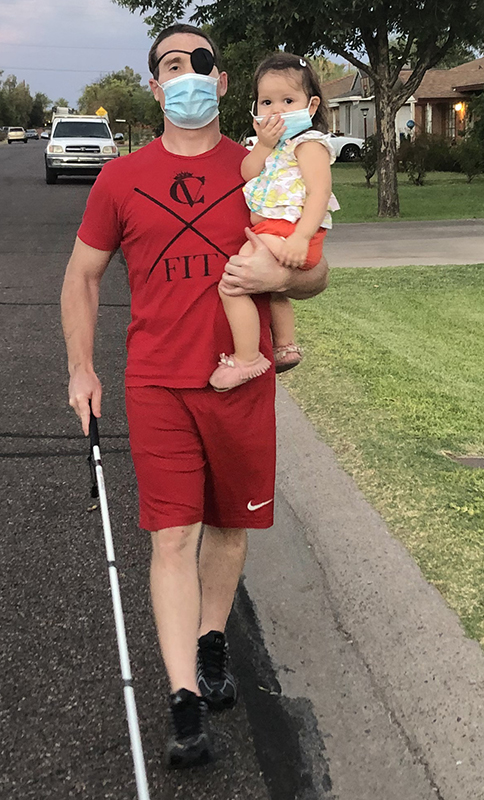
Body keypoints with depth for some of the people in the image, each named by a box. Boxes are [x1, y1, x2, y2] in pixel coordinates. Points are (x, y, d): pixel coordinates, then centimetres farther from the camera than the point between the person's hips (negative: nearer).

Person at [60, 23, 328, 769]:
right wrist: (81, 369, 6)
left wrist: (278, 275, -16)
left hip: (243, 384, 1)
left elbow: (316, 274, 7)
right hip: (157, 387, -1)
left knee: (229, 526, 13)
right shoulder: (121, 179, 3)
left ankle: (211, 641, 38)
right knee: (173, 537, -5)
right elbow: (83, 274, 12)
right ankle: (187, 704, 1)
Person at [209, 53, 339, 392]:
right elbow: (248, 175, 7)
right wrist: (264, 145, -9)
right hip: (271, 230, 11)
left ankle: (246, 360, -11)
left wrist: (301, 237, -34)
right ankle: (285, 346, 46)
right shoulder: (275, 142, 19)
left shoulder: (309, 143, -9)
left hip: (287, 230, -11)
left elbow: (319, 192, -22)